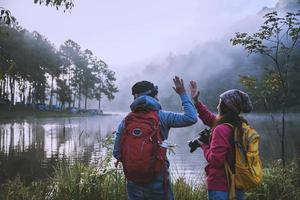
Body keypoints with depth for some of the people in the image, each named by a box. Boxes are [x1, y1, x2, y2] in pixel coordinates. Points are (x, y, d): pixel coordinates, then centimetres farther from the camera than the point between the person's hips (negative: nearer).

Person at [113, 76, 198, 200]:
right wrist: (183, 94, -2)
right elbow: (191, 118, -11)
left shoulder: (126, 121, 1)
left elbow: (117, 153, 2)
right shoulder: (162, 116, -9)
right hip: (157, 180, -3)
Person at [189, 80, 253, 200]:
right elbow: (211, 119, 17)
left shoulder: (221, 130, -22)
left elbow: (215, 159, -22)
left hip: (221, 187, -8)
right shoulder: (241, 125, 4)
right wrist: (196, 101, 17)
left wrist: (204, 146, -5)